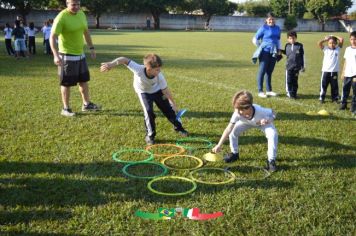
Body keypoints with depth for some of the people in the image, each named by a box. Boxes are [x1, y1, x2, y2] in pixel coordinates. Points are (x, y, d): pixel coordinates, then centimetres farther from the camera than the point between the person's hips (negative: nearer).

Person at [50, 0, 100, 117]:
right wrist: (56, 55, -34)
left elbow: (86, 32, 17)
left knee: (84, 80, 16)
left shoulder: (81, 14, 3)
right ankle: (66, 108, 15)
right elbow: (52, 37, -23)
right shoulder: (61, 17, -19)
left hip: (80, 54, 7)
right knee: (66, 83, 2)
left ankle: (87, 104, 30)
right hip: (67, 56, -7)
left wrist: (91, 48, 16)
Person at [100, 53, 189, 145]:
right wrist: (111, 64, -51)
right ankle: (150, 135, 2)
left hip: (157, 90, 2)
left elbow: (165, 90, -21)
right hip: (143, 92, -2)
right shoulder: (139, 69, -42)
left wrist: (173, 104, -12)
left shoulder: (159, 76, -34)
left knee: (168, 109, 7)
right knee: (148, 112, -17)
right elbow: (124, 60, -39)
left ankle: (178, 127, 31)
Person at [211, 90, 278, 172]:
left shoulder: (260, 111, -43)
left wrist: (267, 121, -44)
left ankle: (271, 160, -12)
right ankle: (234, 153, 11)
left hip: (262, 122, -2)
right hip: (247, 122, 3)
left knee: (273, 134, -29)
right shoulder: (237, 113, -39)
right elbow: (229, 129, -39)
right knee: (233, 131, -15)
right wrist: (219, 145, -44)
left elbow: (272, 114, -21)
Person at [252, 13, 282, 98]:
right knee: (262, 71, -4)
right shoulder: (263, 28, -5)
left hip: (273, 53, 5)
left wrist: (279, 50, 15)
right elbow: (255, 40, -1)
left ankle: (269, 90, 18)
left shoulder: (277, 28, 11)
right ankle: (260, 91, 0)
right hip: (265, 53, -5)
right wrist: (261, 47, 3)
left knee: (269, 72, 10)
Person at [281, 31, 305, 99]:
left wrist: (303, 66, 3)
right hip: (289, 66, 2)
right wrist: (281, 51, 5)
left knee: (295, 81, 5)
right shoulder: (287, 45, 4)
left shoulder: (299, 45, -2)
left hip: (297, 66, -2)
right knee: (289, 80, -1)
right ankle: (289, 93, 11)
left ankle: (294, 94, 14)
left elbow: (302, 56, 3)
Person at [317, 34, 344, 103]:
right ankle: (322, 98, 15)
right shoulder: (325, 49, 1)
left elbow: (341, 40, -7)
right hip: (325, 70, -1)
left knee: (334, 86, 10)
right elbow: (319, 43, -12)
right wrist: (325, 39, -2)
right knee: (323, 85, 6)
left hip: (334, 71, 1)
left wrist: (335, 37, 4)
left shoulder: (338, 48, 4)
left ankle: (335, 98, 20)